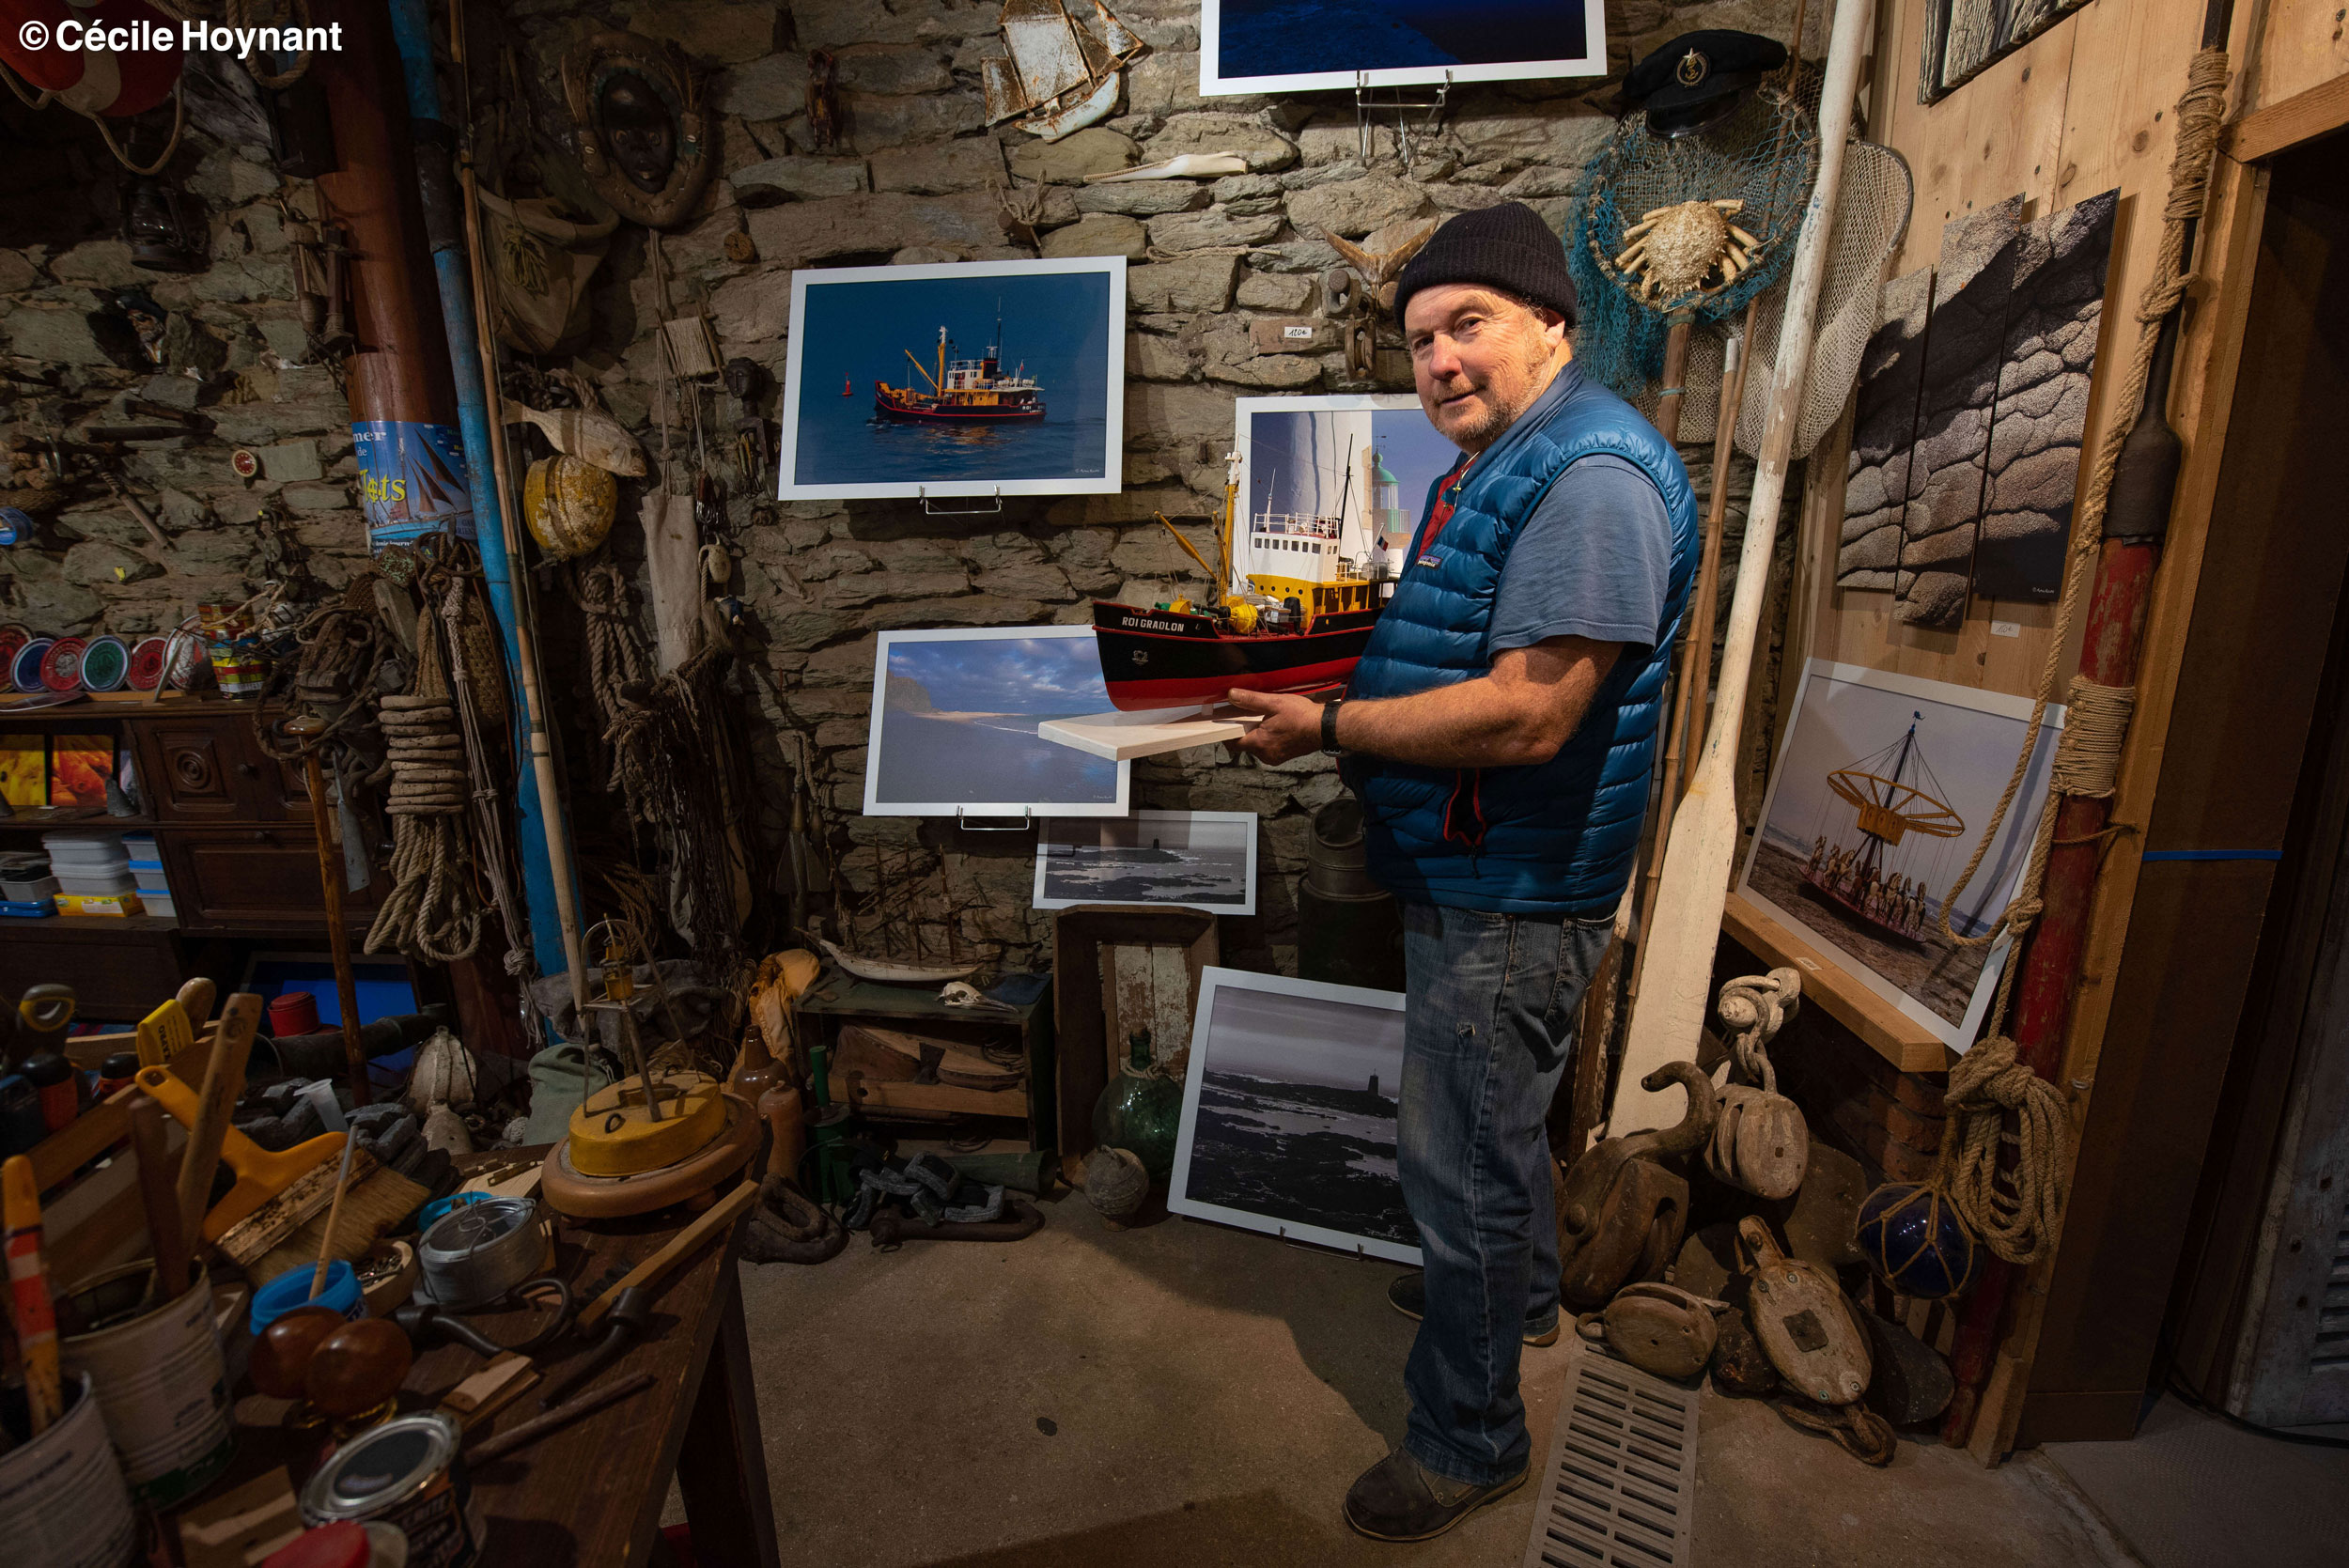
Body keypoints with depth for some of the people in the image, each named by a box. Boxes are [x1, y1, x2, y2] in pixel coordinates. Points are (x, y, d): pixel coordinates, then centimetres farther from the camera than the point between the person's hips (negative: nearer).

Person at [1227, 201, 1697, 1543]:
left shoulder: (1592, 474, -22)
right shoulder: (1497, 463, 14)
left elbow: (1527, 714, -30)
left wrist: (1328, 728, -21)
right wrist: (1329, 699, 6)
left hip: (1512, 892, -10)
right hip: (1473, 873, 11)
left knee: (1462, 1157, 4)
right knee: (1494, 1120, 27)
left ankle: (1471, 1437, 26)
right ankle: (1519, 1291, 52)